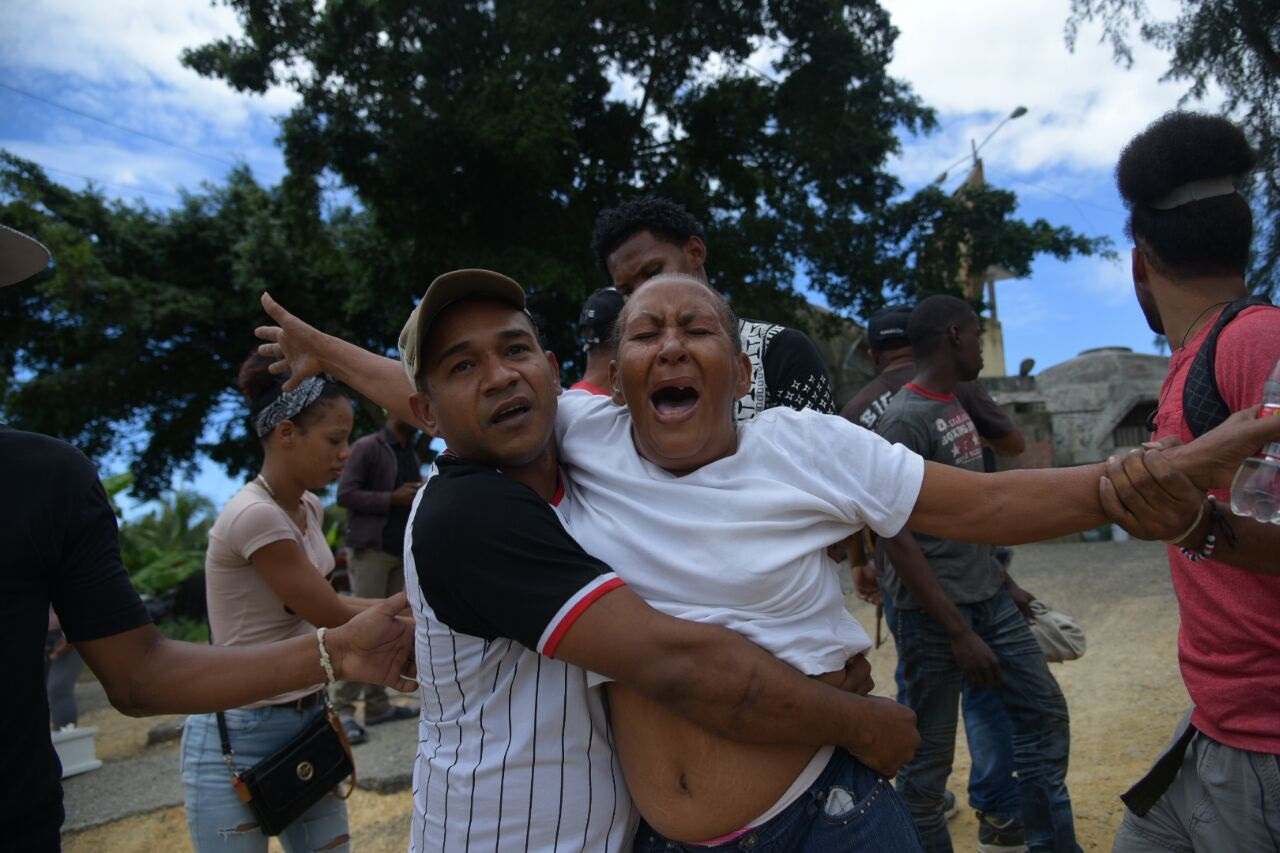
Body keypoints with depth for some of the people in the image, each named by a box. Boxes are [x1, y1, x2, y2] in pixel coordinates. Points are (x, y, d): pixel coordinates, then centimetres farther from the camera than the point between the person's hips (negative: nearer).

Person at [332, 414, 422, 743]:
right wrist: (393, 498, -17)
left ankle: (377, 704, 12)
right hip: (370, 549, -7)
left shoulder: (413, 456, 17)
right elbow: (345, 494, -11)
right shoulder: (367, 447, -4)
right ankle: (343, 707, -3)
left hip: (401, 552, 7)